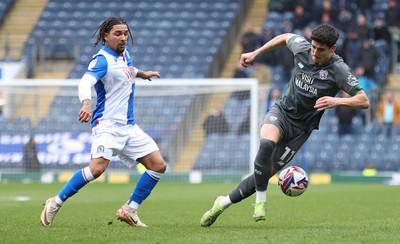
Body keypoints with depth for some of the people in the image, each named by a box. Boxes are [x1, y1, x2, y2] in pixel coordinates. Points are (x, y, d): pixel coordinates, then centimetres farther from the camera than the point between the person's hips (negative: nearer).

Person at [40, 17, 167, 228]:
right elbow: (85, 83, -31)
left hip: (129, 127, 9)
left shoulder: (124, 52, 13)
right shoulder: (102, 60, -14)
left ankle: (129, 210, 7)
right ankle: (55, 203, -13)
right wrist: (87, 104, -50)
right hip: (108, 123, -9)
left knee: (158, 165, 0)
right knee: (97, 167, -28)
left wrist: (142, 74, 50)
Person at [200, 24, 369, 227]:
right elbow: (285, 38, 18)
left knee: (268, 172, -1)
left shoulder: (338, 70, -16)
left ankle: (224, 203, 17)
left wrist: (337, 101, -32)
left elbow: (363, 101, -16)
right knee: (267, 143, -34)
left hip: (301, 128, -1)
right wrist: (255, 53, 18)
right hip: (282, 111, 1)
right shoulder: (302, 48, -6)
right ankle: (261, 201, -21)